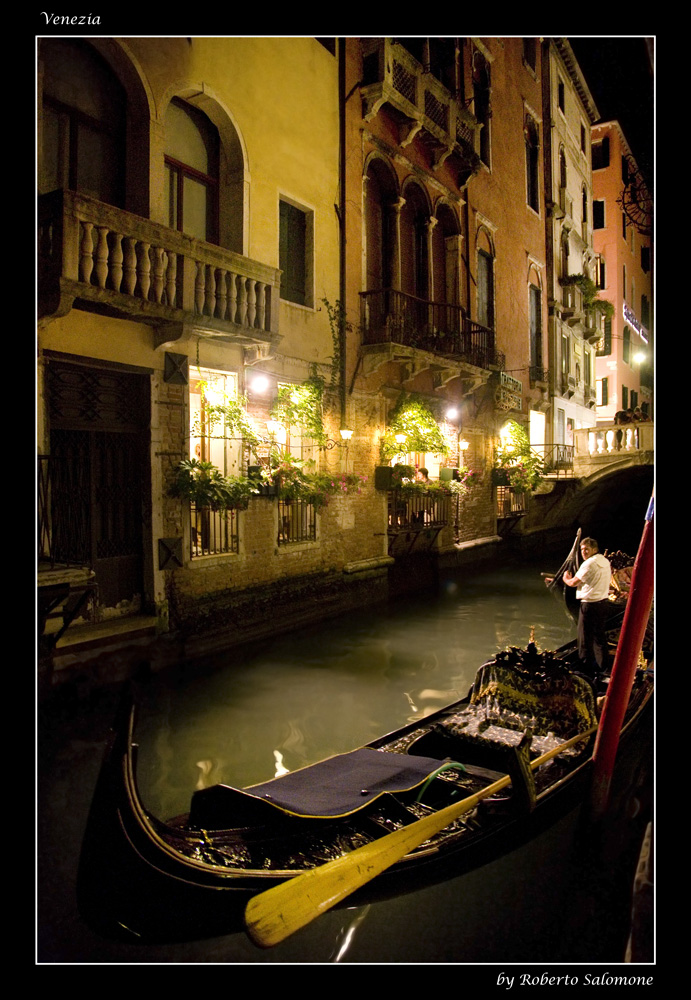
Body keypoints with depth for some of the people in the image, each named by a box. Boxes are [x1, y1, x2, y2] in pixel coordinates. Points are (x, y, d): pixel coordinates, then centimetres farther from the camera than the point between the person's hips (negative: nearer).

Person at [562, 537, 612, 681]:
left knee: (585, 638, -1)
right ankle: (602, 667, 31)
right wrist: (575, 577, 15)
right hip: (603, 601, 9)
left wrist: (566, 578, 12)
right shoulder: (605, 561, 10)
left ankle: (588, 671, 4)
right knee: (600, 635, 20)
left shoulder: (589, 563, -17)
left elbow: (573, 583, -11)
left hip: (590, 604, -9)